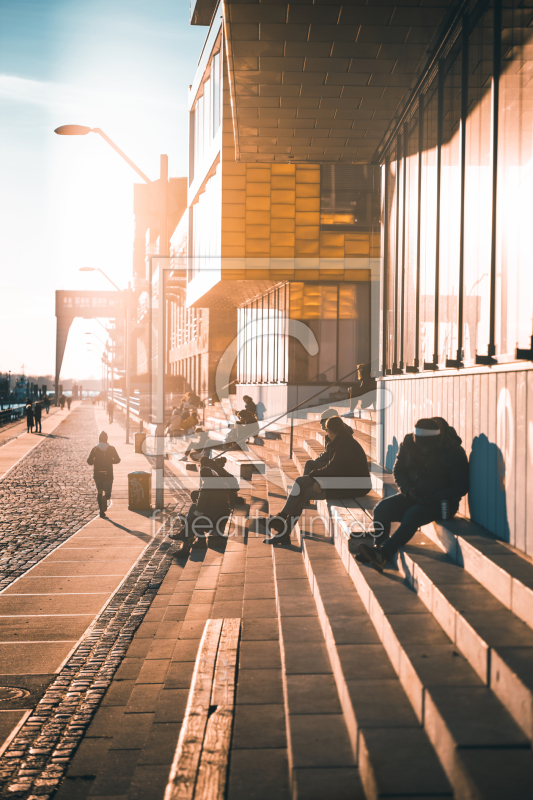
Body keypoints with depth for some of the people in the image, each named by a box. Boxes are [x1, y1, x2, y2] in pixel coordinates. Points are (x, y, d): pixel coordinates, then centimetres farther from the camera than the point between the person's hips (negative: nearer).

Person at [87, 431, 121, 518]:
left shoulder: (95, 449, -2)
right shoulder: (111, 448, -1)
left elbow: (89, 461, -5)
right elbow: (117, 460, 0)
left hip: (97, 474, 1)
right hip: (108, 474, -1)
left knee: (100, 492, 15)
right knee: (108, 493, 6)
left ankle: (102, 511, 9)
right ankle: (105, 498, -30)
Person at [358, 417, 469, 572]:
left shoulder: (453, 452, -15)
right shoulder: (409, 443, -2)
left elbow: (461, 486, -14)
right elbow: (398, 471, 8)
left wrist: (435, 498, -25)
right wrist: (408, 490, -12)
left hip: (441, 502, -6)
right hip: (414, 496, 6)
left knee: (412, 515, -32)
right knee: (381, 509, -16)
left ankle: (383, 554, -36)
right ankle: (379, 552, -16)